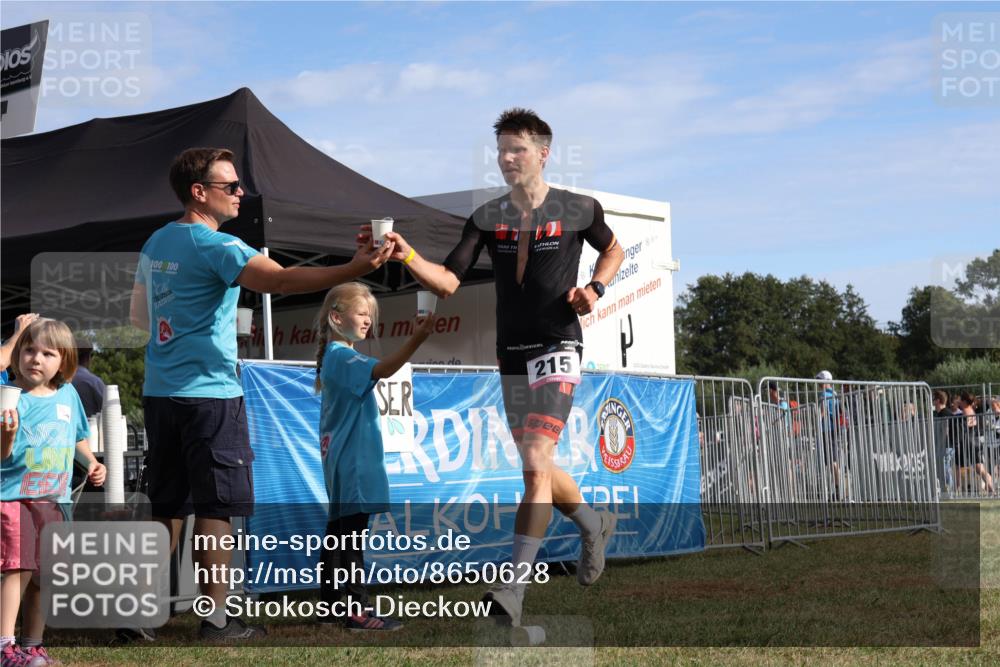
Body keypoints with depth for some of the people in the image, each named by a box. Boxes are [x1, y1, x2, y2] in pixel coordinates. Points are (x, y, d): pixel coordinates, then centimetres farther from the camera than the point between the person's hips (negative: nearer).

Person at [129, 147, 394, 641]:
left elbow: (140, 316, 23)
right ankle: (217, 618, 3)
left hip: (159, 392, 8)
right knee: (216, 507, -1)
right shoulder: (217, 246, -13)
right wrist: (354, 269, -39)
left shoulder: (156, 243, 14)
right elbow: (278, 279, -30)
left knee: (167, 508, 13)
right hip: (209, 392, -8)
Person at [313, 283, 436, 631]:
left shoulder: (335, 356, 18)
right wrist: (415, 339, -44)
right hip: (351, 461, -11)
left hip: (343, 461, 11)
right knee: (351, 535, -11)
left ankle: (330, 603, 18)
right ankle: (357, 612, -12)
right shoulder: (342, 356, -14)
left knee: (339, 531, 13)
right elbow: (382, 370, -33)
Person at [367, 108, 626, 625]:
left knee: (535, 464, -18)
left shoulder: (577, 210, -3)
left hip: (557, 348, -5)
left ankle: (513, 589, -18)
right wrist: (407, 256, -24)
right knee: (538, 469, 15)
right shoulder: (487, 218, 2)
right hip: (511, 353, 5)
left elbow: (612, 250, 16)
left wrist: (595, 288, -3)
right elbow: (448, 282, -6)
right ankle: (593, 525, 44)